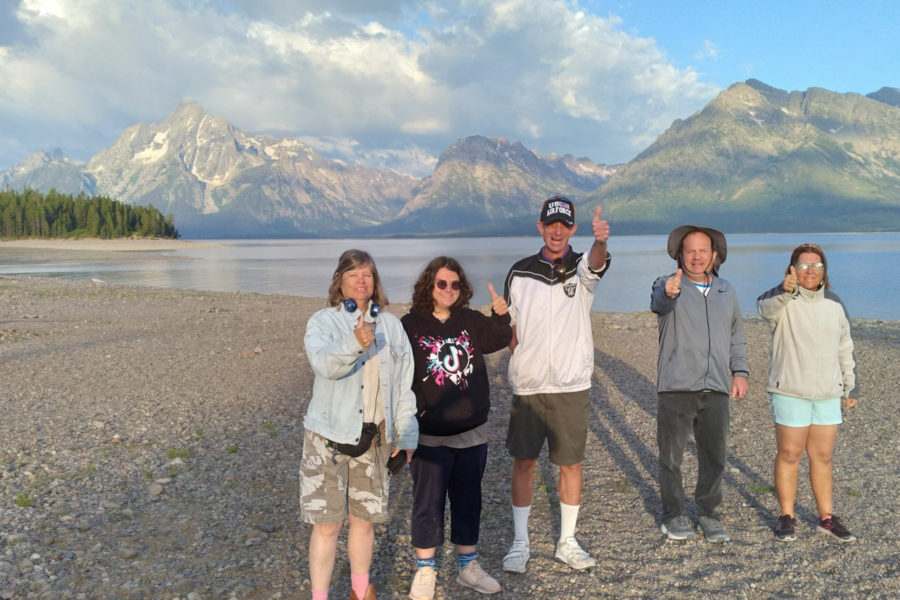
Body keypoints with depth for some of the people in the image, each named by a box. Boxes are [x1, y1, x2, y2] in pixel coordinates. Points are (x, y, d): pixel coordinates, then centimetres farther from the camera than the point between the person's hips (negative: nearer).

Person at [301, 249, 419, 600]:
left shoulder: (391, 325, 6)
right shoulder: (323, 322, -5)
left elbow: (404, 384, 8)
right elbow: (324, 363, -27)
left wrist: (406, 434, 6)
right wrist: (354, 344, -45)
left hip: (375, 439, 4)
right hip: (329, 437, -3)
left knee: (364, 519, 15)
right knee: (327, 524, -2)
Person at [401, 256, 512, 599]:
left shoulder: (471, 321, 5)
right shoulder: (410, 325, -6)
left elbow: (497, 340, -5)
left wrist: (501, 316, -22)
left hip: (472, 432, 4)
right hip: (430, 435, -3)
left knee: (468, 501, 15)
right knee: (428, 503, 7)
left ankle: (468, 566, 31)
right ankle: (425, 571, 23)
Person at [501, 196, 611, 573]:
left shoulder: (582, 268, 0)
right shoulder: (520, 272, 4)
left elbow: (597, 261, -26)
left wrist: (600, 241, -48)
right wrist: (522, 359, -3)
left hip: (572, 386, 0)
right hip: (526, 386, 1)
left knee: (570, 463, 9)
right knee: (524, 461, 7)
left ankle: (567, 542, 25)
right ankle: (520, 542, 21)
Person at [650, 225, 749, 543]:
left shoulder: (726, 291, 13)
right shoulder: (666, 285, -2)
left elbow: (737, 337, 21)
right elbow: (658, 303, -27)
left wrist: (740, 372, 8)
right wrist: (669, 292, -51)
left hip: (716, 389, 4)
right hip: (675, 388, -3)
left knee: (714, 457, 8)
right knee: (671, 456, 4)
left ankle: (708, 515, 25)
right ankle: (674, 515, 21)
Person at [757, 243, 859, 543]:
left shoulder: (835, 305, 11)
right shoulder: (783, 301, -6)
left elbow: (845, 349, 18)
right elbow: (765, 307, -32)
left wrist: (851, 386, 17)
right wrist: (785, 290, -53)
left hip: (828, 394, 5)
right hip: (790, 392, -4)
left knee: (823, 456, 11)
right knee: (789, 454, 3)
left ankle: (826, 517, 23)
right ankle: (787, 517, 15)